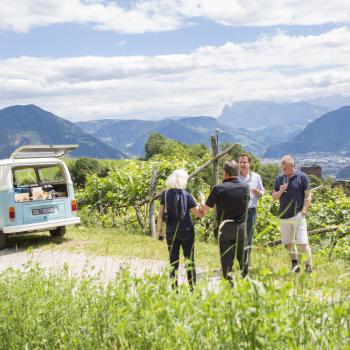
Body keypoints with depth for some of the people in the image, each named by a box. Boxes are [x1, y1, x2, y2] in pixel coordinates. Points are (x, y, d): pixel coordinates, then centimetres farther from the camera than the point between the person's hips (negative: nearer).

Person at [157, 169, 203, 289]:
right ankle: (193, 289, 4)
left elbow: (160, 214, -3)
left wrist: (159, 230, 5)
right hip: (186, 231, -2)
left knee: (173, 262, 8)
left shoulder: (165, 194, -2)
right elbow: (200, 214, -6)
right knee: (189, 261, 6)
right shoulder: (186, 195, -8)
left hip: (171, 231, 2)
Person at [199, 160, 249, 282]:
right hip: (241, 227, 3)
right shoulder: (245, 187, -2)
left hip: (225, 228, -3)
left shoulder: (219, 189, -12)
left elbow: (205, 208, -3)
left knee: (227, 261, 4)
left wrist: (201, 200, 17)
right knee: (243, 259, 12)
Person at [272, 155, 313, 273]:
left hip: (297, 215, -5)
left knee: (302, 242, -9)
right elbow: (274, 197, 13)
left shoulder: (302, 177, -3)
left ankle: (308, 266, -4)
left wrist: (303, 211, -11)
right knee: (289, 243, 10)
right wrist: (280, 191, -8)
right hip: (283, 216, 5)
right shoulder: (279, 178, 10)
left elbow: (308, 196, -3)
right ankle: (295, 265, 20)